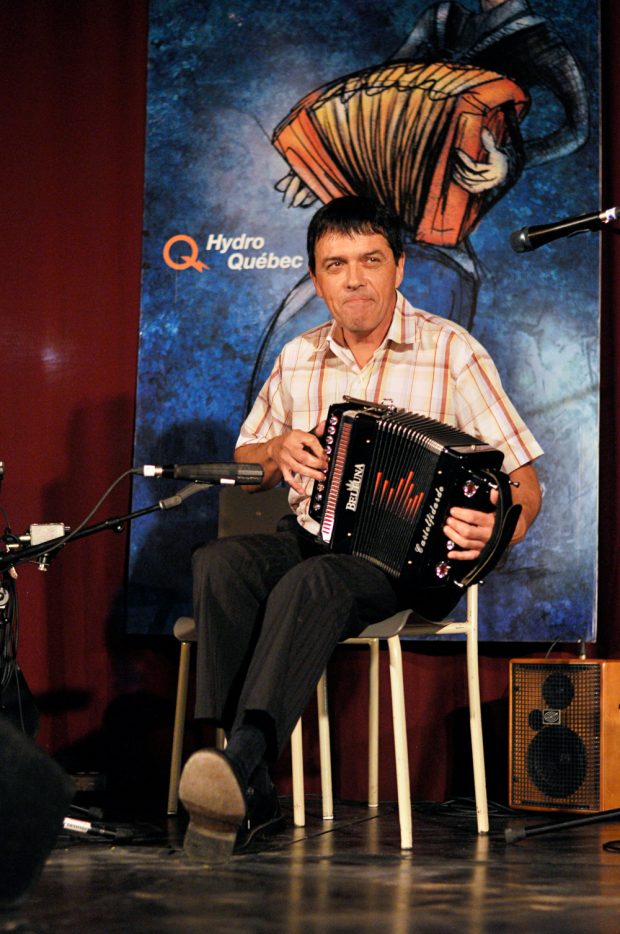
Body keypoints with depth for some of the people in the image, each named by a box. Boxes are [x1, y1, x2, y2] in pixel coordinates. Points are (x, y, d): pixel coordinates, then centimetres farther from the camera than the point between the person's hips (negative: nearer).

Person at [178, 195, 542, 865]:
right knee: (219, 564, -28)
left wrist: (504, 526, -28)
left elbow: (522, 479, -4)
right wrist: (280, 450, 0)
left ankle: (242, 762, -51)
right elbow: (245, 466, 25)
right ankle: (249, 794, -34)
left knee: (313, 584, -37)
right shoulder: (299, 360, 13)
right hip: (312, 538, 4)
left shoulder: (451, 352, -1)